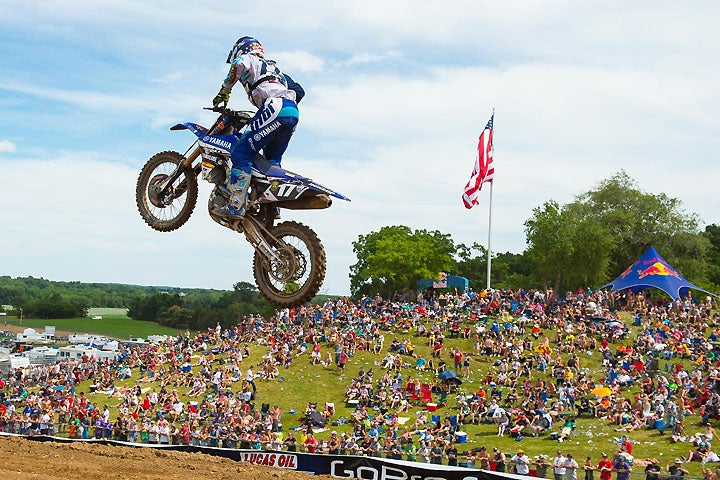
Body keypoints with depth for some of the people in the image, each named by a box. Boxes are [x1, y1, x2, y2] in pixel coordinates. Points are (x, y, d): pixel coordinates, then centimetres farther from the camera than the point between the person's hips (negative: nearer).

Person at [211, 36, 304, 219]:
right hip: (293, 112, 8)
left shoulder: (248, 58, 17)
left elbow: (239, 65, -9)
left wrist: (224, 91, 2)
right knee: (272, 160, 20)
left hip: (274, 105, -8)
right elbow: (299, 91, 36)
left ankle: (236, 206, -21)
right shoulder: (273, 67, 39)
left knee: (241, 153, -11)